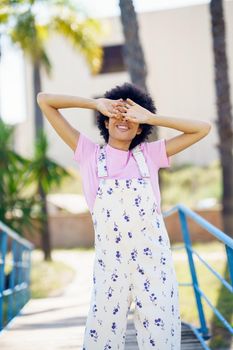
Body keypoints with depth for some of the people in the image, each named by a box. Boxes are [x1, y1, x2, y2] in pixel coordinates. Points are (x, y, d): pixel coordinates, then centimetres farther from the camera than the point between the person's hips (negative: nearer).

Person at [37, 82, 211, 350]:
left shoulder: (150, 154, 8)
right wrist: (96, 104, 1)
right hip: (109, 264, -1)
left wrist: (150, 117, 2)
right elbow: (44, 100, 7)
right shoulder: (89, 153, 6)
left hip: (154, 261, 1)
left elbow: (203, 128, 8)